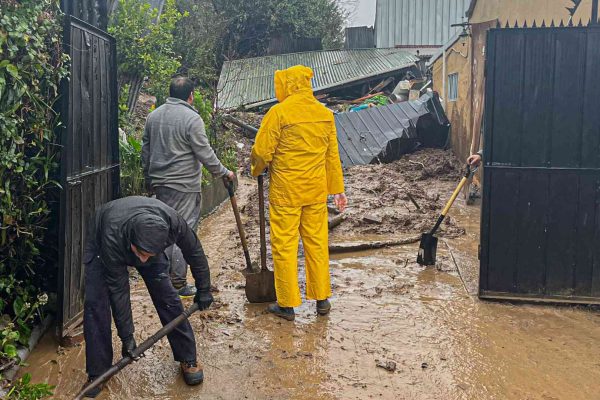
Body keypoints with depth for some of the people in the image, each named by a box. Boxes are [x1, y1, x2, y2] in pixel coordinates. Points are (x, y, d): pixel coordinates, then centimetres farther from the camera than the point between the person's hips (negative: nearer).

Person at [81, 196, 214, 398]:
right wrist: (127, 336, -25)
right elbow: (118, 289, -32)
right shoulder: (112, 238, -44)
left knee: (167, 296, -6)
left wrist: (203, 289, -5)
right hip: (101, 244, -2)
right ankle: (97, 374, -1)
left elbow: (194, 251, -17)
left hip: (147, 241, 2)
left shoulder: (173, 222, -40)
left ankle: (188, 358, 9)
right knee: (96, 303, -15)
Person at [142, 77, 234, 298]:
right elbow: (205, 154, -13)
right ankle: (178, 283, 5)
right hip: (185, 187, -7)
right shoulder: (192, 118, -13)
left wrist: (149, 179, 25)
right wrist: (224, 172, 1)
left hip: (159, 184, 7)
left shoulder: (153, 116, 10)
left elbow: (146, 150, 16)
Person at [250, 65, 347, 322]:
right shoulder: (325, 113, 5)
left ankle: (287, 304, 12)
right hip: (316, 191, 5)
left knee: (284, 245, 4)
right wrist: (337, 189, 17)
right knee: (317, 243, 14)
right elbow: (332, 155, 10)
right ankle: (322, 299, 23)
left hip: (285, 192, -5)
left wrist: (257, 169, 10)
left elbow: (261, 151, -11)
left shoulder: (279, 112, -13)